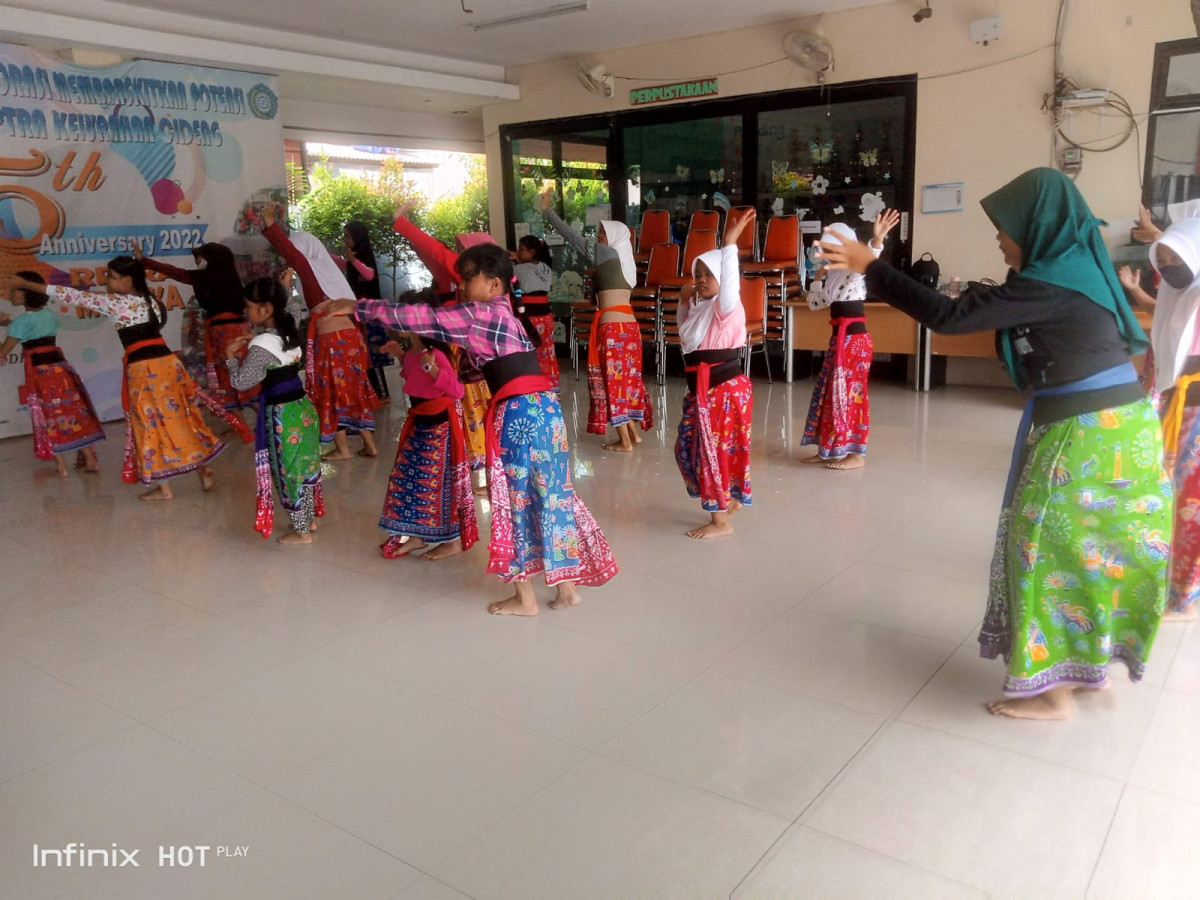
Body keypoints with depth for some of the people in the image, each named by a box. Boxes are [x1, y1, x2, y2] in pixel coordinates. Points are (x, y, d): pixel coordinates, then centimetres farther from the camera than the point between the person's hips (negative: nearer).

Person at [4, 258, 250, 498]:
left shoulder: (117, 303, -7)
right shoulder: (151, 301, 13)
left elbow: (77, 297, -4)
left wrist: (25, 284, 2)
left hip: (143, 370, -6)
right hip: (167, 362, 6)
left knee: (151, 425, 3)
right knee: (181, 419, 12)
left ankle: (163, 487, 8)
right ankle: (205, 471, 15)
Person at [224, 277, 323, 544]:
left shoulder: (262, 345, -19)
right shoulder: (290, 333, 4)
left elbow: (241, 382, -15)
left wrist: (231, 356, -2)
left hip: (282, 414, -8)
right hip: (303, 407, 8)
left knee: (288, 472, 4)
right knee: (304, 466, 18)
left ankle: (302, 531, 14)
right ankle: (310, 518, 31)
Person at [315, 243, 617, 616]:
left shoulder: (479, 314, -7)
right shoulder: (501, 314, 19)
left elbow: (423, 317, -8)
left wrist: (359, 307, -2)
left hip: (518, 413, -9)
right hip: (544, 407, 9)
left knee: (516, 499, 3)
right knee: (551, 494, 14)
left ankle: (524, 599, 13)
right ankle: (566, 586, 23)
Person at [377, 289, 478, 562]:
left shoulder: (436, 354, -23)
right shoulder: (412, 352, 3)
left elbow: (457, 391, -27)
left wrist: (433, 369, -39)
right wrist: (401, 356, 12)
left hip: (439, 425, -9)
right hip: (418, 423, 9)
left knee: (440, 481, 1)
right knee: (409, 478, 14)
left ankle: (454, 540, 16)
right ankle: (417, 535, 27)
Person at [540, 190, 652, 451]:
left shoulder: (608, 253, -7)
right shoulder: (622, 258, 15)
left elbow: (573, 237, -5)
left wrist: (546, 209, 3)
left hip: (612, 325, -8)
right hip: (628, 324, 9)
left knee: (612, 381, -1)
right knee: (626, 379, 14)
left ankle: (624, 441, 2)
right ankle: (633, 433, 20)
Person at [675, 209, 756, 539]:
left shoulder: (726, 306, -14)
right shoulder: (701, 307, 13)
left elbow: (729, 279, -35)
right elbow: (684, 331, 29)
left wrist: (730, 242, -42)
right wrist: (684, 302, 13)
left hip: (723, 389, -10)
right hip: (703, 390, 10)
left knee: (713, 449, -4)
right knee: (689, 447, 16)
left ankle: (721, 520, 7)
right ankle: (728, 500, 32)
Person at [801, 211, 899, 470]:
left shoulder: (854, 271, -12)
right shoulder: (833, 275, 13)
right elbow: (815, 302, 21)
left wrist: (877, 240, -55)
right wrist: (819, 276, 11)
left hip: (854, 339, -9)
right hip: (838, 338, 9)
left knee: (850, 393, -4)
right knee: (828, 391, 13)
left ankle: (857, 454, 4)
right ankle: (827, 449, 24)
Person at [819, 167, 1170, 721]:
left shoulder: (1048, 283, -19)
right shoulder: (1075, 267, 9)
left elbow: (950, 317, -25)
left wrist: (871, 268, -23)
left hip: (1083, 434, -9)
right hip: (1115, 422, 9)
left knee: (1047, 544, 0)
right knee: (1094, 546, 17)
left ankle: (1053, 689, 11)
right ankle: (1088, 664, 30)